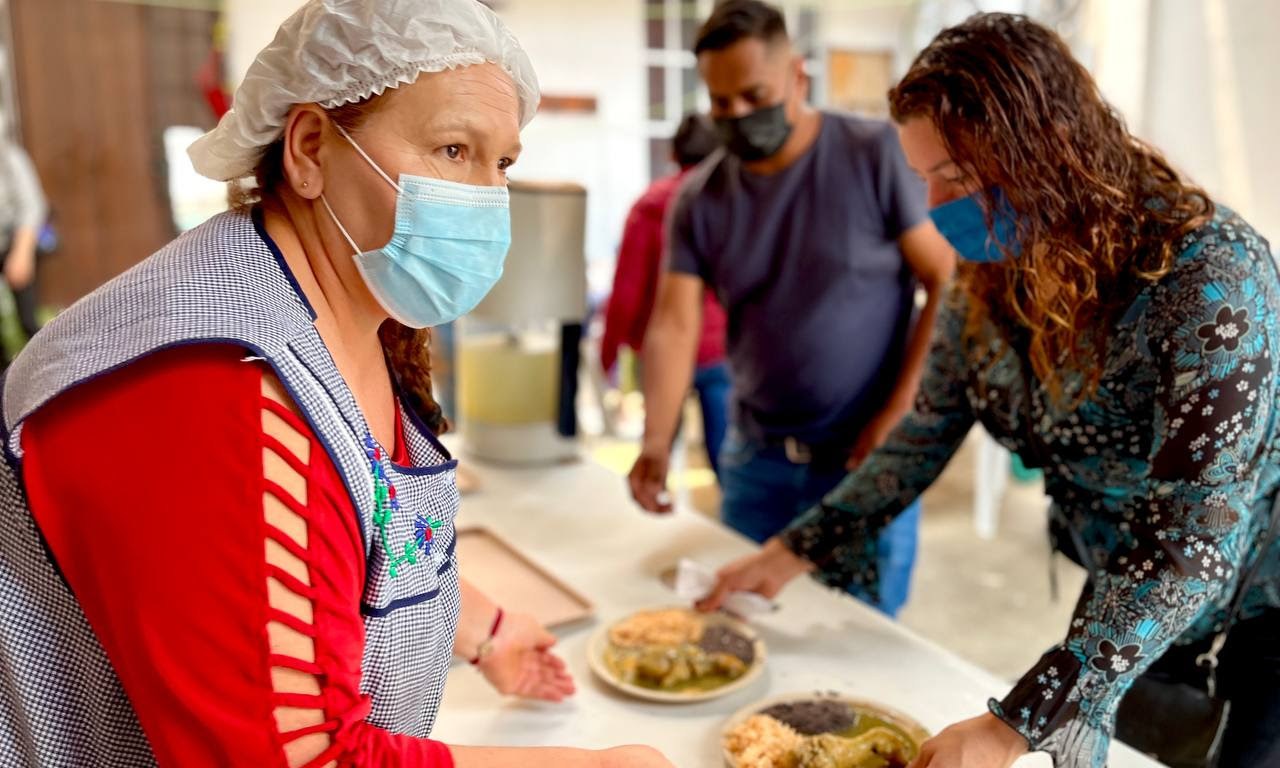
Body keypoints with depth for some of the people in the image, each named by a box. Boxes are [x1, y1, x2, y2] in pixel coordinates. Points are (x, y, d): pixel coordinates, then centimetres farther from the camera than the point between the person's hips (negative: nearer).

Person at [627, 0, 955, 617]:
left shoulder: (877, 156, -9)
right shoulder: (699, 199, 0)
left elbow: (951, 283, -9)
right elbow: (674, 325, -8)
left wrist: (899, 411, -15)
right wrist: (656, 442, -23)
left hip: (865, 457, -3)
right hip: (754, 458, 3)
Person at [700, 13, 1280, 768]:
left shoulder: (1207, 271, -30)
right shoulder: (991, 279, -11)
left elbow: (1194, 541, -34)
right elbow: (925, 436, -1)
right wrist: (797, 550, -8)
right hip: (1125, 617, 5)